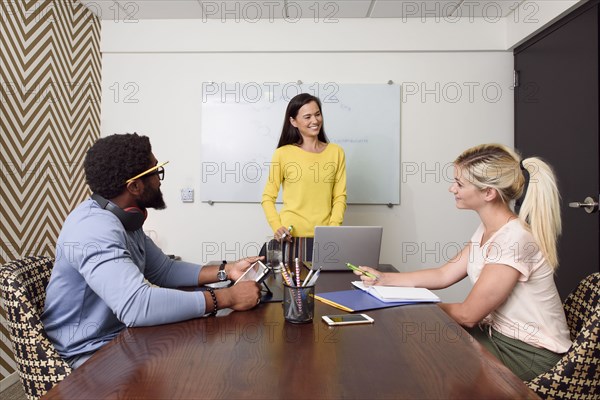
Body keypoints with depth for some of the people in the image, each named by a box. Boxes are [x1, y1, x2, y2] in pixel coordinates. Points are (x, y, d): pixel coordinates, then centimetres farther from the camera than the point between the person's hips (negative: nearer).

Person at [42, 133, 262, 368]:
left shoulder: (125, 219, 3)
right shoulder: (94, 227, -27)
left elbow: (164, 271, 12)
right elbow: (137, 305, -38)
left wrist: (225, 270, -1)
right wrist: (226, 298, -30)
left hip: (121, 337, 8)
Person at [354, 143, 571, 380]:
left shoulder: (514, 239, -27)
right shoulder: (487, 230, 2)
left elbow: (468, 315, -22)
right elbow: (444, 275, 5)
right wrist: (383, 279, 0)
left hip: (529, 354, -7)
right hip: (500, 335, 7)